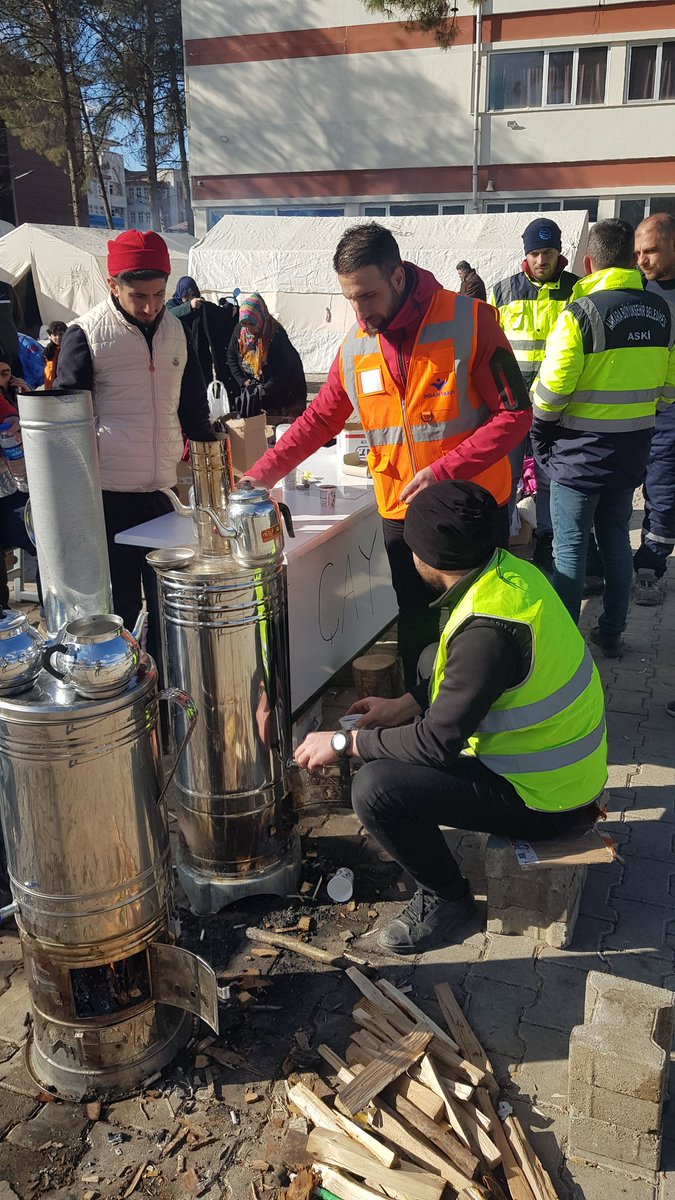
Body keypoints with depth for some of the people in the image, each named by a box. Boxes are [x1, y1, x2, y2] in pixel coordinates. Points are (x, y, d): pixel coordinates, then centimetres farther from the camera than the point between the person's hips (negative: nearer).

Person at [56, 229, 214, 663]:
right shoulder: (85, 335, -5)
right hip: (110, 495, -4)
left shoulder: (176, 329, 9)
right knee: (120, 603, 4)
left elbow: (193, 407, 18)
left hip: (166, 489, 5)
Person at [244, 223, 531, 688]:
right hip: (402, 514, 3)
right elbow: (320, 419, 11)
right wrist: (264, 472, 3)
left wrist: (445, 470, -22)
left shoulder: (470, 320, -13)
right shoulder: (355, 346, 0)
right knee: (415, 631, 12)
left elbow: (515, 414, -14)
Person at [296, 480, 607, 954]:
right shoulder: (510, 570, -2)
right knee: (393, 741, 16)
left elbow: (439, 741, -24)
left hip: (541, 795, -9)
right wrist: (402, 706, 8)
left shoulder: (487, 629, -31)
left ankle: (445, 897, 7)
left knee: (375, 790, -19)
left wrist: (344, 743, -13)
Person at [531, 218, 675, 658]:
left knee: (570, 546, 4)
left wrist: (540, 435, -1)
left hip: (580, 453, -5)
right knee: (616, 540, 16)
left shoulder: (581, 312, -16)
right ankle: (612, 633, 25)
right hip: (631, 452, 6)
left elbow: (551, 390, -17)